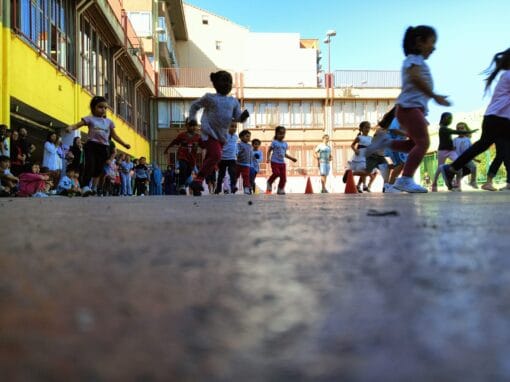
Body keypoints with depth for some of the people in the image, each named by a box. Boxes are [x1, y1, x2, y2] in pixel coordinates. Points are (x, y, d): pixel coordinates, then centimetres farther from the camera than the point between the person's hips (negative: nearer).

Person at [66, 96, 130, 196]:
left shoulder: (109, 122, 14)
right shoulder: (90, 119, 2)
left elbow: (114, 135, 20)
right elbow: (78, 125, -9)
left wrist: (124, 144, 15)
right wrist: (70, 128, -30)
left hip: (104, 147, 4)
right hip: (92, 145, -4)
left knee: (98, 169, 10)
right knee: (90, 165, -19)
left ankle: (94, 189, 24)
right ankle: (85, 187, -24)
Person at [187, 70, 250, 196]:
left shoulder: (234, 101, 10)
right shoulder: (209, 98, -1)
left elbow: (238, 118, 10)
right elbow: (194, 106, 12)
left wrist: (244, 115, -12)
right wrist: (192, 118, 1)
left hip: (222, 136, 6)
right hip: (209, 133, -6)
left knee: (210, 159, 10)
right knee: (216, 156, -24)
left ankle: (197, 185, 20)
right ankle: (198, 180, -17)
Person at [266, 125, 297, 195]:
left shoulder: (285, 144, 13)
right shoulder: (274, 142, -2)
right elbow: (269, 151, -2)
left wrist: (291, 158, 15)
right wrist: (268, 158, -17)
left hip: (282, 163, 5)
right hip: (275, 162, -5)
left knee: (283, 177, -1)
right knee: (276, 173, -23)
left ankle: (280, 189, 12)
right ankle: (269, 183, 4)